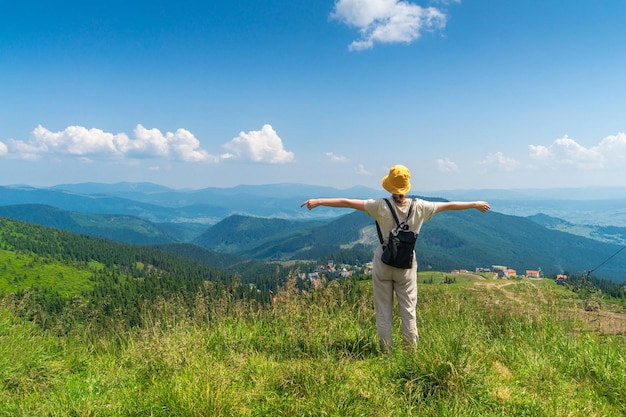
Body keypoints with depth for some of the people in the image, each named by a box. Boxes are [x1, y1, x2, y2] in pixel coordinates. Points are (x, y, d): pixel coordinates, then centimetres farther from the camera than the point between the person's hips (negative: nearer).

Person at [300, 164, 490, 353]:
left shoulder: (381, 206, -13)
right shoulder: (419, 207, -6)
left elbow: (347, 202, -13)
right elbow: (449, 205, 6)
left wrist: (318, 201, -7)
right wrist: (475, 204, 20)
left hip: (383, 264, -1)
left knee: (383, 312, 9)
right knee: (408, 311, 12)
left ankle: (386, 351, 15)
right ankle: (411, 350, 18)